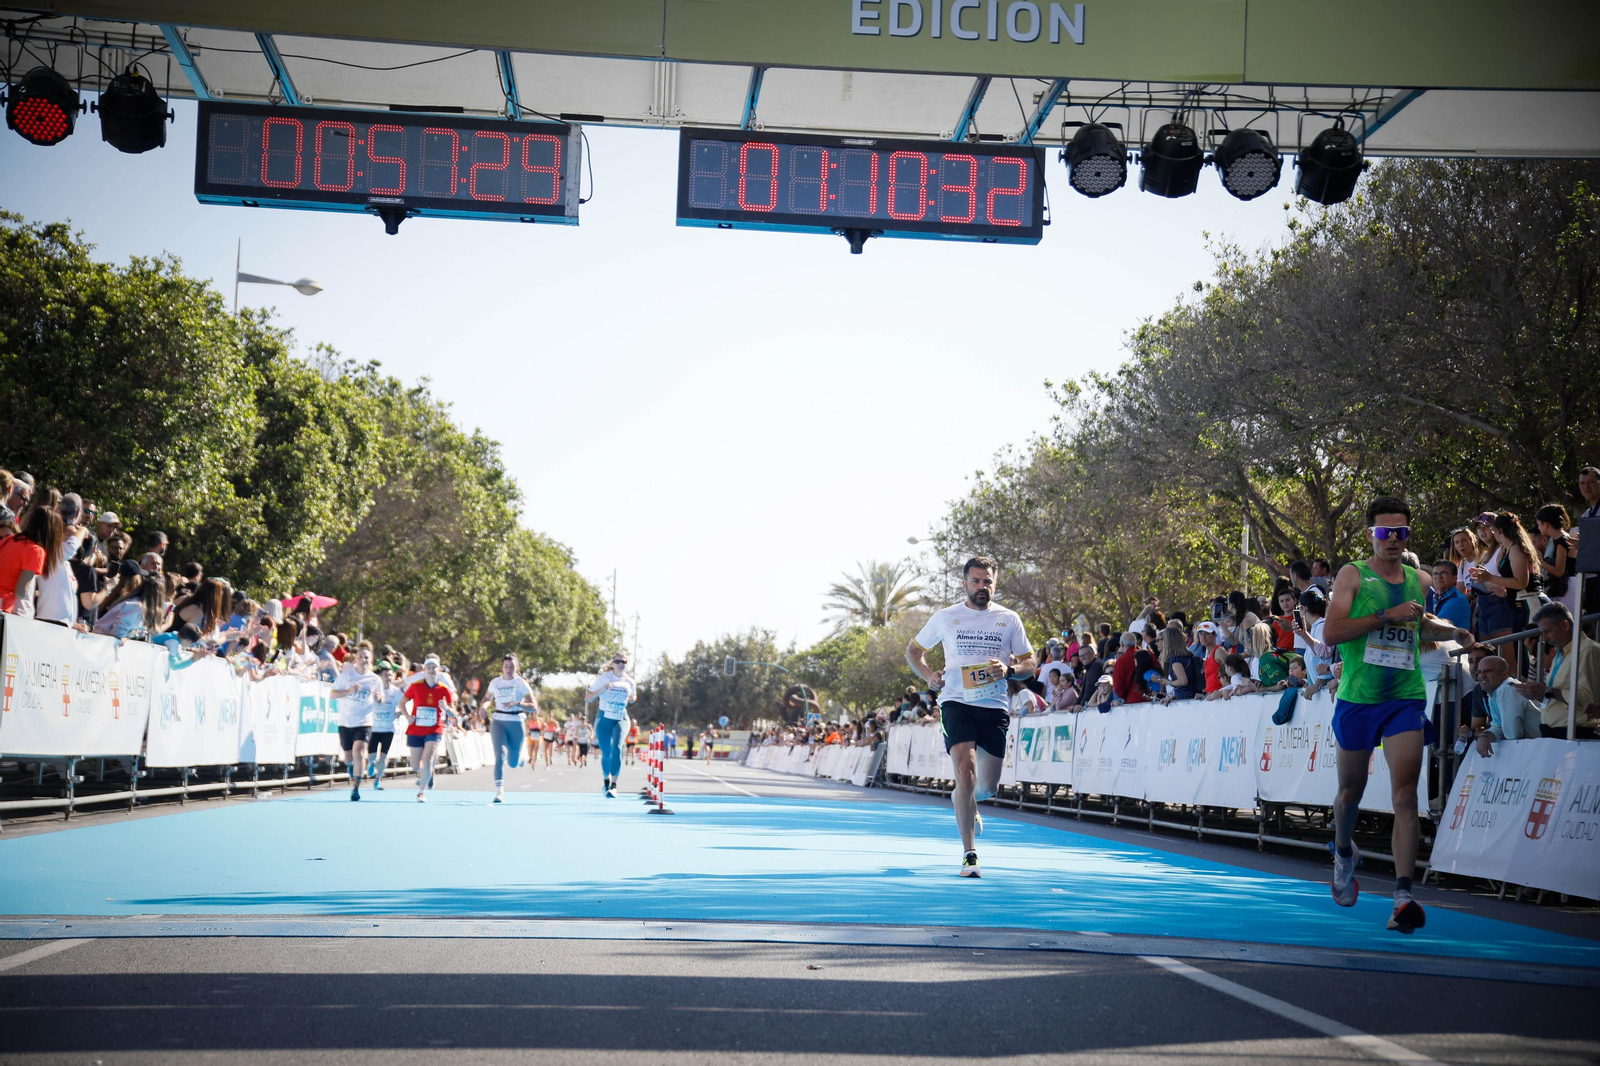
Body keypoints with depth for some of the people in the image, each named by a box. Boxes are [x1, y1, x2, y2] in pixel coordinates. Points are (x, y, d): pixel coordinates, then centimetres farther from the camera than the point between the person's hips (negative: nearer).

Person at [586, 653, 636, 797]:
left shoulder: (629, 682, 3)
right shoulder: (603, 677, -5)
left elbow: (632, 698, 22)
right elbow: (587, 698, -5)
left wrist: (632, 698, -3)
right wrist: (602, 689, -21)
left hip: (621, 720, 1)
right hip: (604, 719, -1)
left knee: (616, 748, -22)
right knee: (606, 753, 5)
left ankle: (613, 785, -24)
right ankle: (605, 781, 32)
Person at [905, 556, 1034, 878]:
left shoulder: (1009, 619, 6)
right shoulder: (945, 617, 5)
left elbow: (1029, 663, 10)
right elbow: (913, 650, 17)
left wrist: (1009, 670, -12)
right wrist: (928, 675, -3)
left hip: (994, 707, 2)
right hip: (956, 703, -2)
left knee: (989, 787, 7)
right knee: (966, 771, -20)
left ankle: (962, 799, 46)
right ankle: (968, 853, -15)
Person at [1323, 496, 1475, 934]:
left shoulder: (1420, 581, 11)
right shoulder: (1353, 575, -3)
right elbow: (1331, 632, -15)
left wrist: (1453, 633, 14)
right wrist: (1387, 616, -19)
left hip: (1406, 699, 2)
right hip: (1357, 699, -2)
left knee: (1405, 795, -12)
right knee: (1350, 793, 13)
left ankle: (1403, 894, -17)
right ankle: (1344, 853, 45)